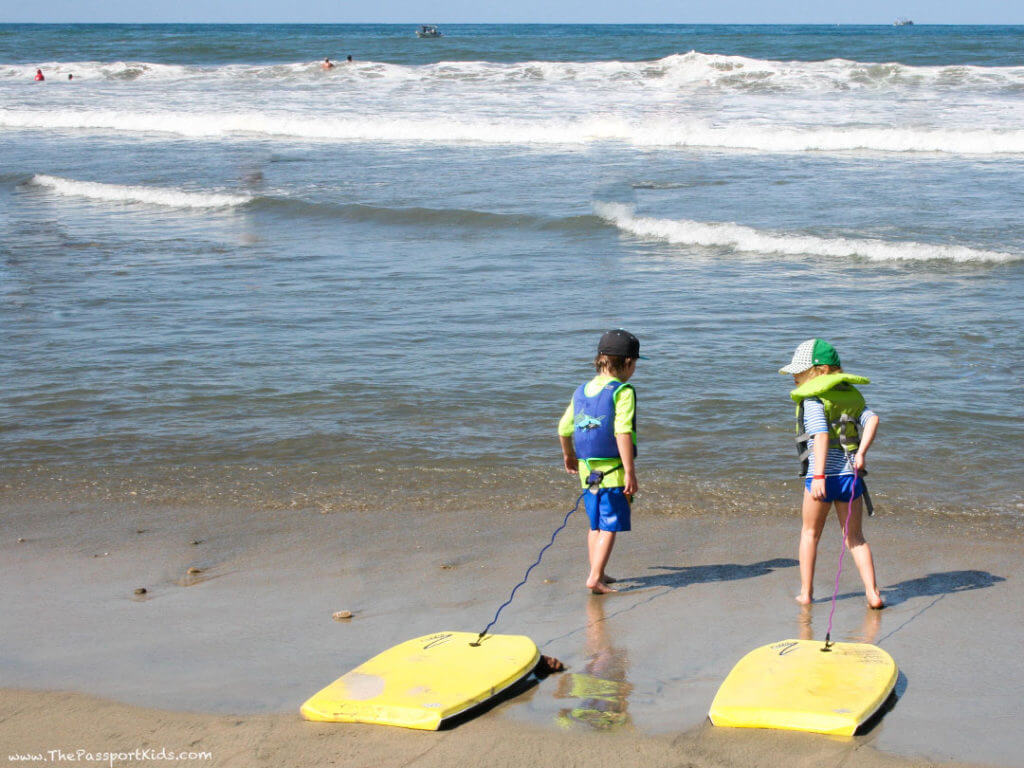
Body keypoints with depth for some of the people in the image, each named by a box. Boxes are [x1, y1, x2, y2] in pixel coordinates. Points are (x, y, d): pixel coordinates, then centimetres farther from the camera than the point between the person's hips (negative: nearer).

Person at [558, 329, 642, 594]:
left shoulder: (582, 391, 10)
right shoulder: (623, 392, -11)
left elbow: (564, 428, 16)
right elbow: (623, 433, -21)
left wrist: (569, 456, 34)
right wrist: (630, 472, -21)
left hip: (587, 468, 7)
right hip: (614, 470, -7)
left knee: (596, 525, 18)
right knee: (610, 527, -3)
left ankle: (597, 575, 26)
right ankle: (595, 578, -9)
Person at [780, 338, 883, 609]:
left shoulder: (813, 399, -7)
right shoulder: (851, 395, 13)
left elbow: (821, 436, -19)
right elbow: (872, 419, -1)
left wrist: (819, 476, -24)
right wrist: (861, 452, -6)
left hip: (822, 474, -5)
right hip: (850, 473, 5)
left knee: (810, 533, 14)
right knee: (855, 537, 15)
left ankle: (806, 592, 16)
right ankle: (872, 592, 5)